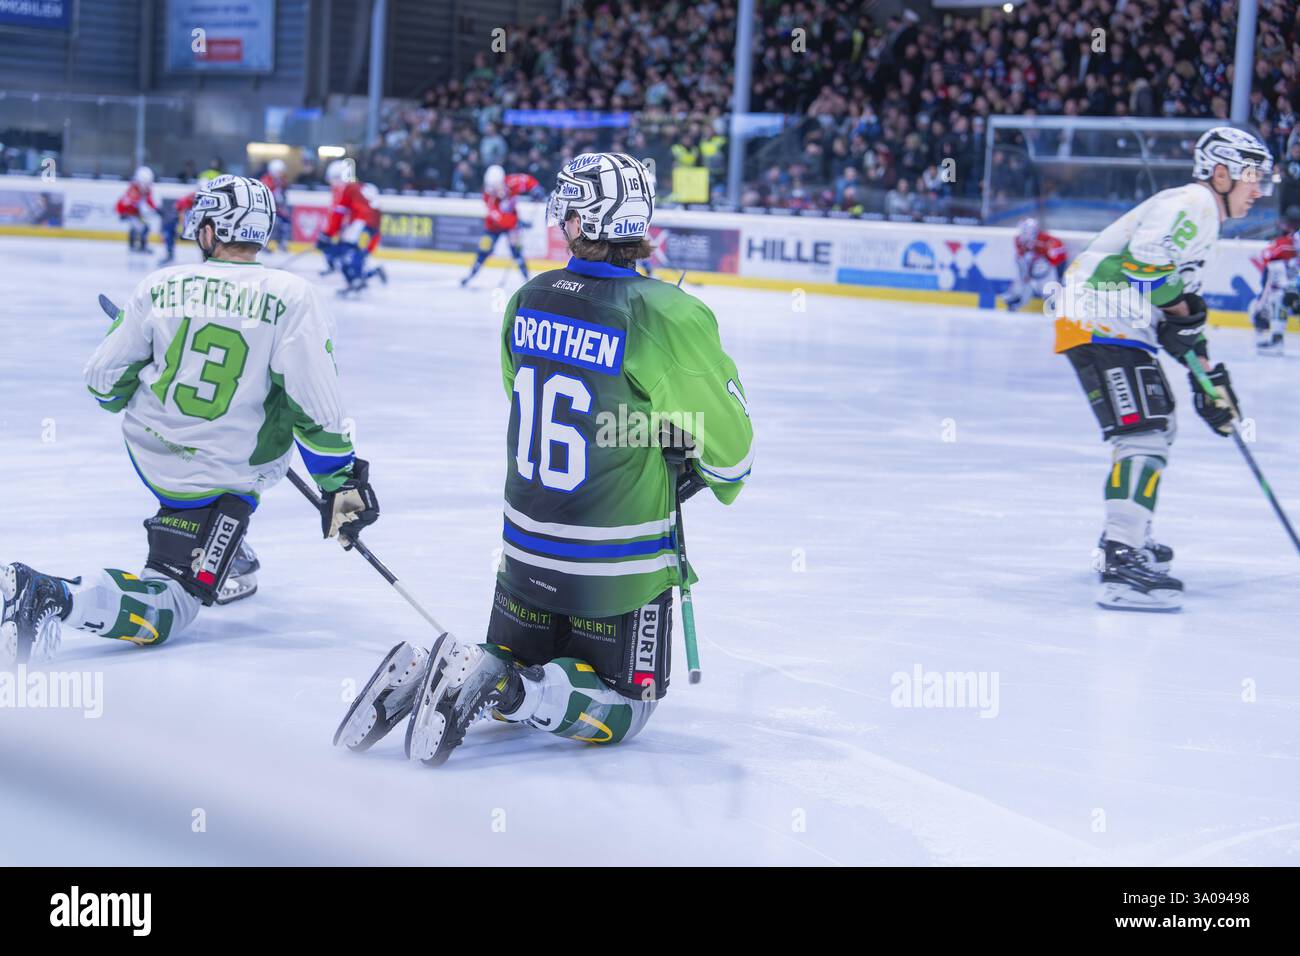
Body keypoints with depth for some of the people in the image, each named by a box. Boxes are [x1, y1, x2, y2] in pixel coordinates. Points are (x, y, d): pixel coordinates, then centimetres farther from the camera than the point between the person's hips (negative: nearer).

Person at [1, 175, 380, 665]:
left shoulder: (160, 285, -4)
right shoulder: (291, 296, -14)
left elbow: (105, 381, 3)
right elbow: (315, 402, -17)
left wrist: (136, 402, 26)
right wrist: (342, 482, -9)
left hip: (150, 450, 5)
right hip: (223, 484, -5)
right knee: (166, 610, -4)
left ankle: (219, 555, 40)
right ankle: (56, 598, -29)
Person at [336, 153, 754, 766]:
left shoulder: (528, 302, -2)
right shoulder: (669, 316, -20)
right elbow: (727, 436, -12)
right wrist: (724, 480, 11)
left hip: (526, 551, 6)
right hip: (621, 568, -6)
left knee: (509, 684, 26)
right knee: (621, 711, 9)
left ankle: (419, 675, -3)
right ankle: (495, 686, -14)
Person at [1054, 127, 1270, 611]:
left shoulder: (1204, 221, 25)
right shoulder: (1191, 203, -9)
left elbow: (1181, 314, 25)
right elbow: (1143, 257, -26)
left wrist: (1209, 378, 20)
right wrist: (1181, 309, -15)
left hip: (1122, 329, 11)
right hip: (1100, 321, -11)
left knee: (1157, 424, 25)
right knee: (1144, 434, -20)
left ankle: (1124, 538, 38)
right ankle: (1122, 567, -30)